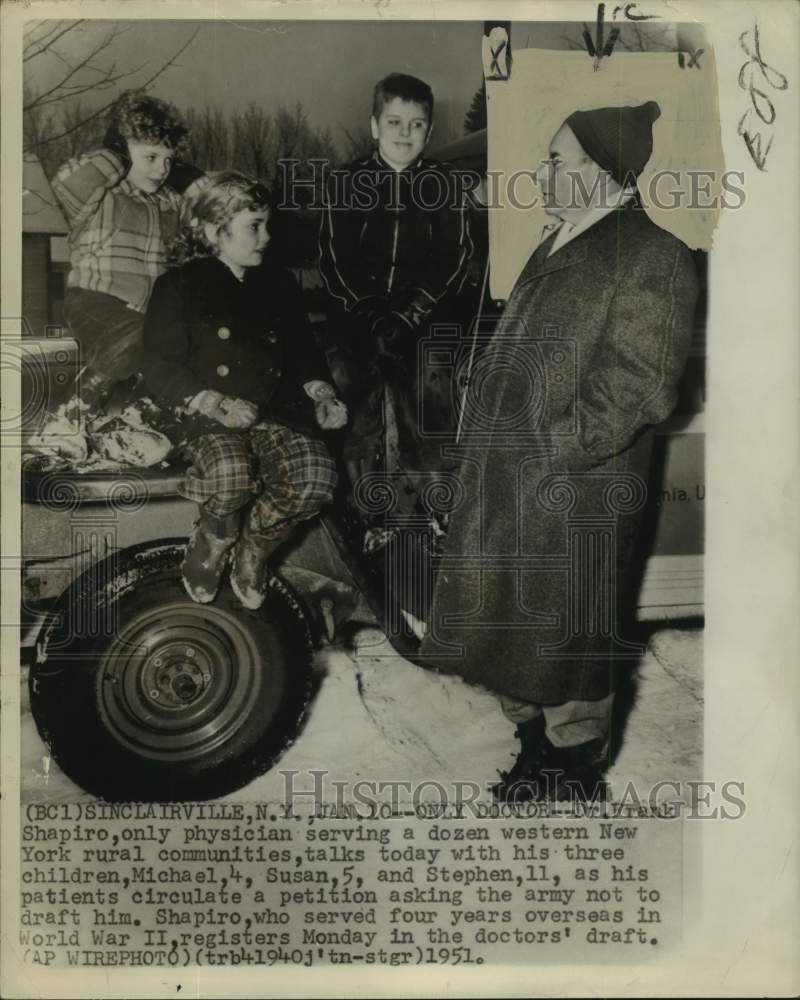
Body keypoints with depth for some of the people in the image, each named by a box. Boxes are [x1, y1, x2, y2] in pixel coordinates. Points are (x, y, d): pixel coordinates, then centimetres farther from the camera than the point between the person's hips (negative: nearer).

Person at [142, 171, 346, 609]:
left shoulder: (279, 282, 19)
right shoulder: (178, 286, 6)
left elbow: (304, 351, 24)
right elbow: (161, 372, -2)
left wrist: (321, 393, 3)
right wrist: (217, 404, -18)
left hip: (276, 408, 4)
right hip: (207, 413, -3)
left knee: (316, 476, -27)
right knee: (233, 474, -36)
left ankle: (253, 549, 2)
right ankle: (210, 547, -1)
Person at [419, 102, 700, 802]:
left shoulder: (653, 260, -12)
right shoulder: (557, 246, 14)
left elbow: (634, 390, -17)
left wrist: (552, 446, -16)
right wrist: (486, 449, 12)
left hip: (573, 499, -8)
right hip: (504, 489, 8)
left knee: (564, 647, 6)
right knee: (512, 636, 18)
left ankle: (577, 778, 27)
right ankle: (535, 757, 38)